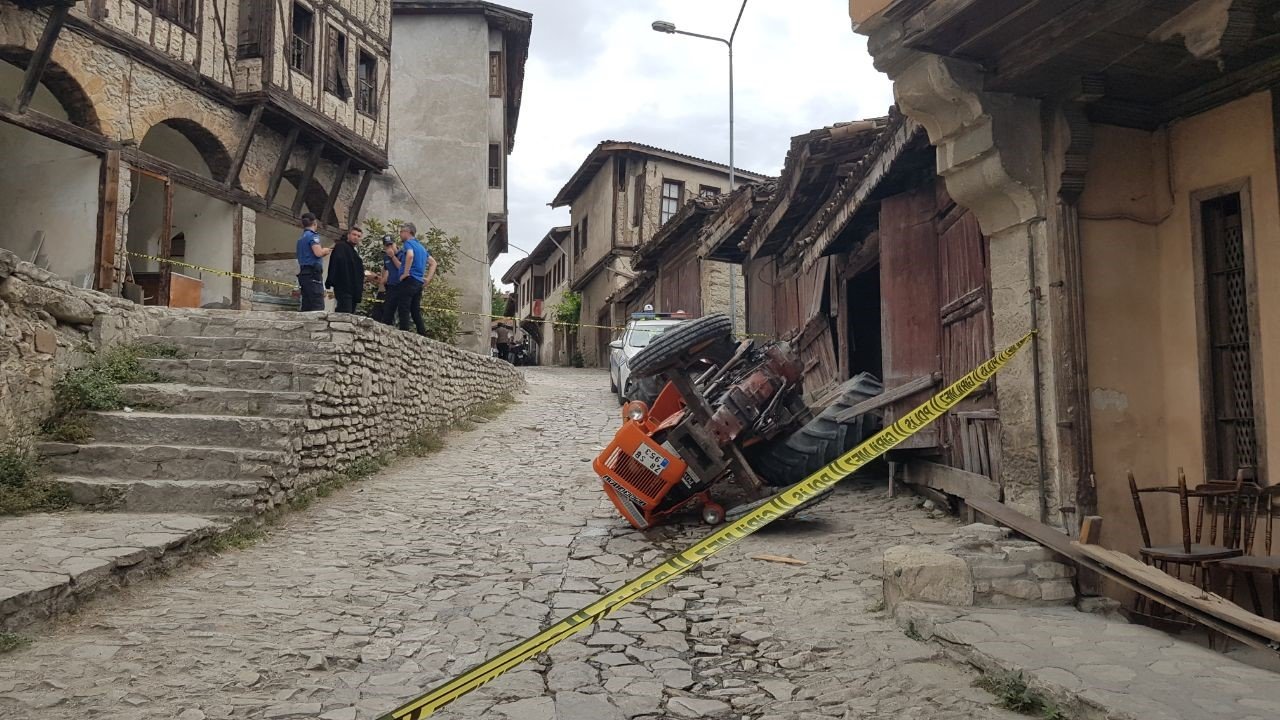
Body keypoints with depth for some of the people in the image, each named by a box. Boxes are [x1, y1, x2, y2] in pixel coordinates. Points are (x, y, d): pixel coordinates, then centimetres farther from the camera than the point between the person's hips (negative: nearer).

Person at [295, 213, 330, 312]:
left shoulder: (301, 238, 22)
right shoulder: (313, 235, -5)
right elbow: (318, 253, -19)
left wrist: (324, 253, 29)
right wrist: (324, 250, 2)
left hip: (304, 273, 9)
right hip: (313, 274, -9)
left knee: (306, 307, 5)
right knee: (318, 306, -16)